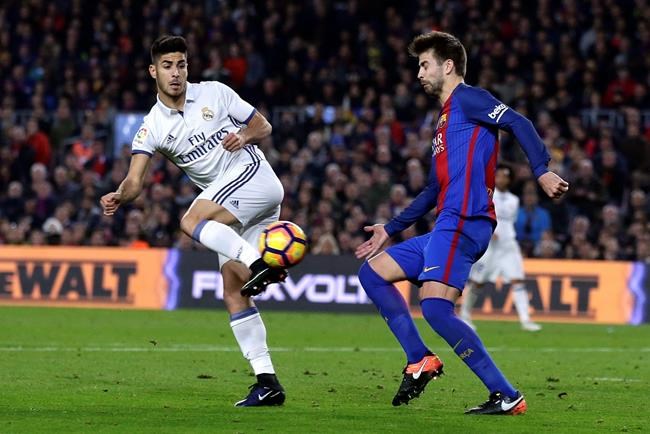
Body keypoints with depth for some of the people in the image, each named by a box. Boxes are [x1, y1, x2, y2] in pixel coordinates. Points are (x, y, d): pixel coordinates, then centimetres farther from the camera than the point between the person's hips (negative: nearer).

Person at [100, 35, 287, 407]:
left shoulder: (215, 93, 2)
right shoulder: (152, 128, 8)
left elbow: (264, 126, 8)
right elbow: (136, 181, -5)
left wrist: (245, 136, -14)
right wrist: (119, 197, -27)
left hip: (252, 173, -5)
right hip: (233, 209, 5)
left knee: (192, 221, -28)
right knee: (233, 291, -3)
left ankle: (257, 263, -41)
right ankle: (267, 382, -3)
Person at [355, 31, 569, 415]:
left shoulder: (466, 99, -1)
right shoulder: (447, 116, 27)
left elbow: (518, 123, -16)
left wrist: (542, 171, -30)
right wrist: (390, 230, 35)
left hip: (463, 222, -10)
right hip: (446, 228, 10)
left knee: (435, 306, -22)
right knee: (372, 272, 14)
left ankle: (506, 395, -21)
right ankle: (420, 361, 6)